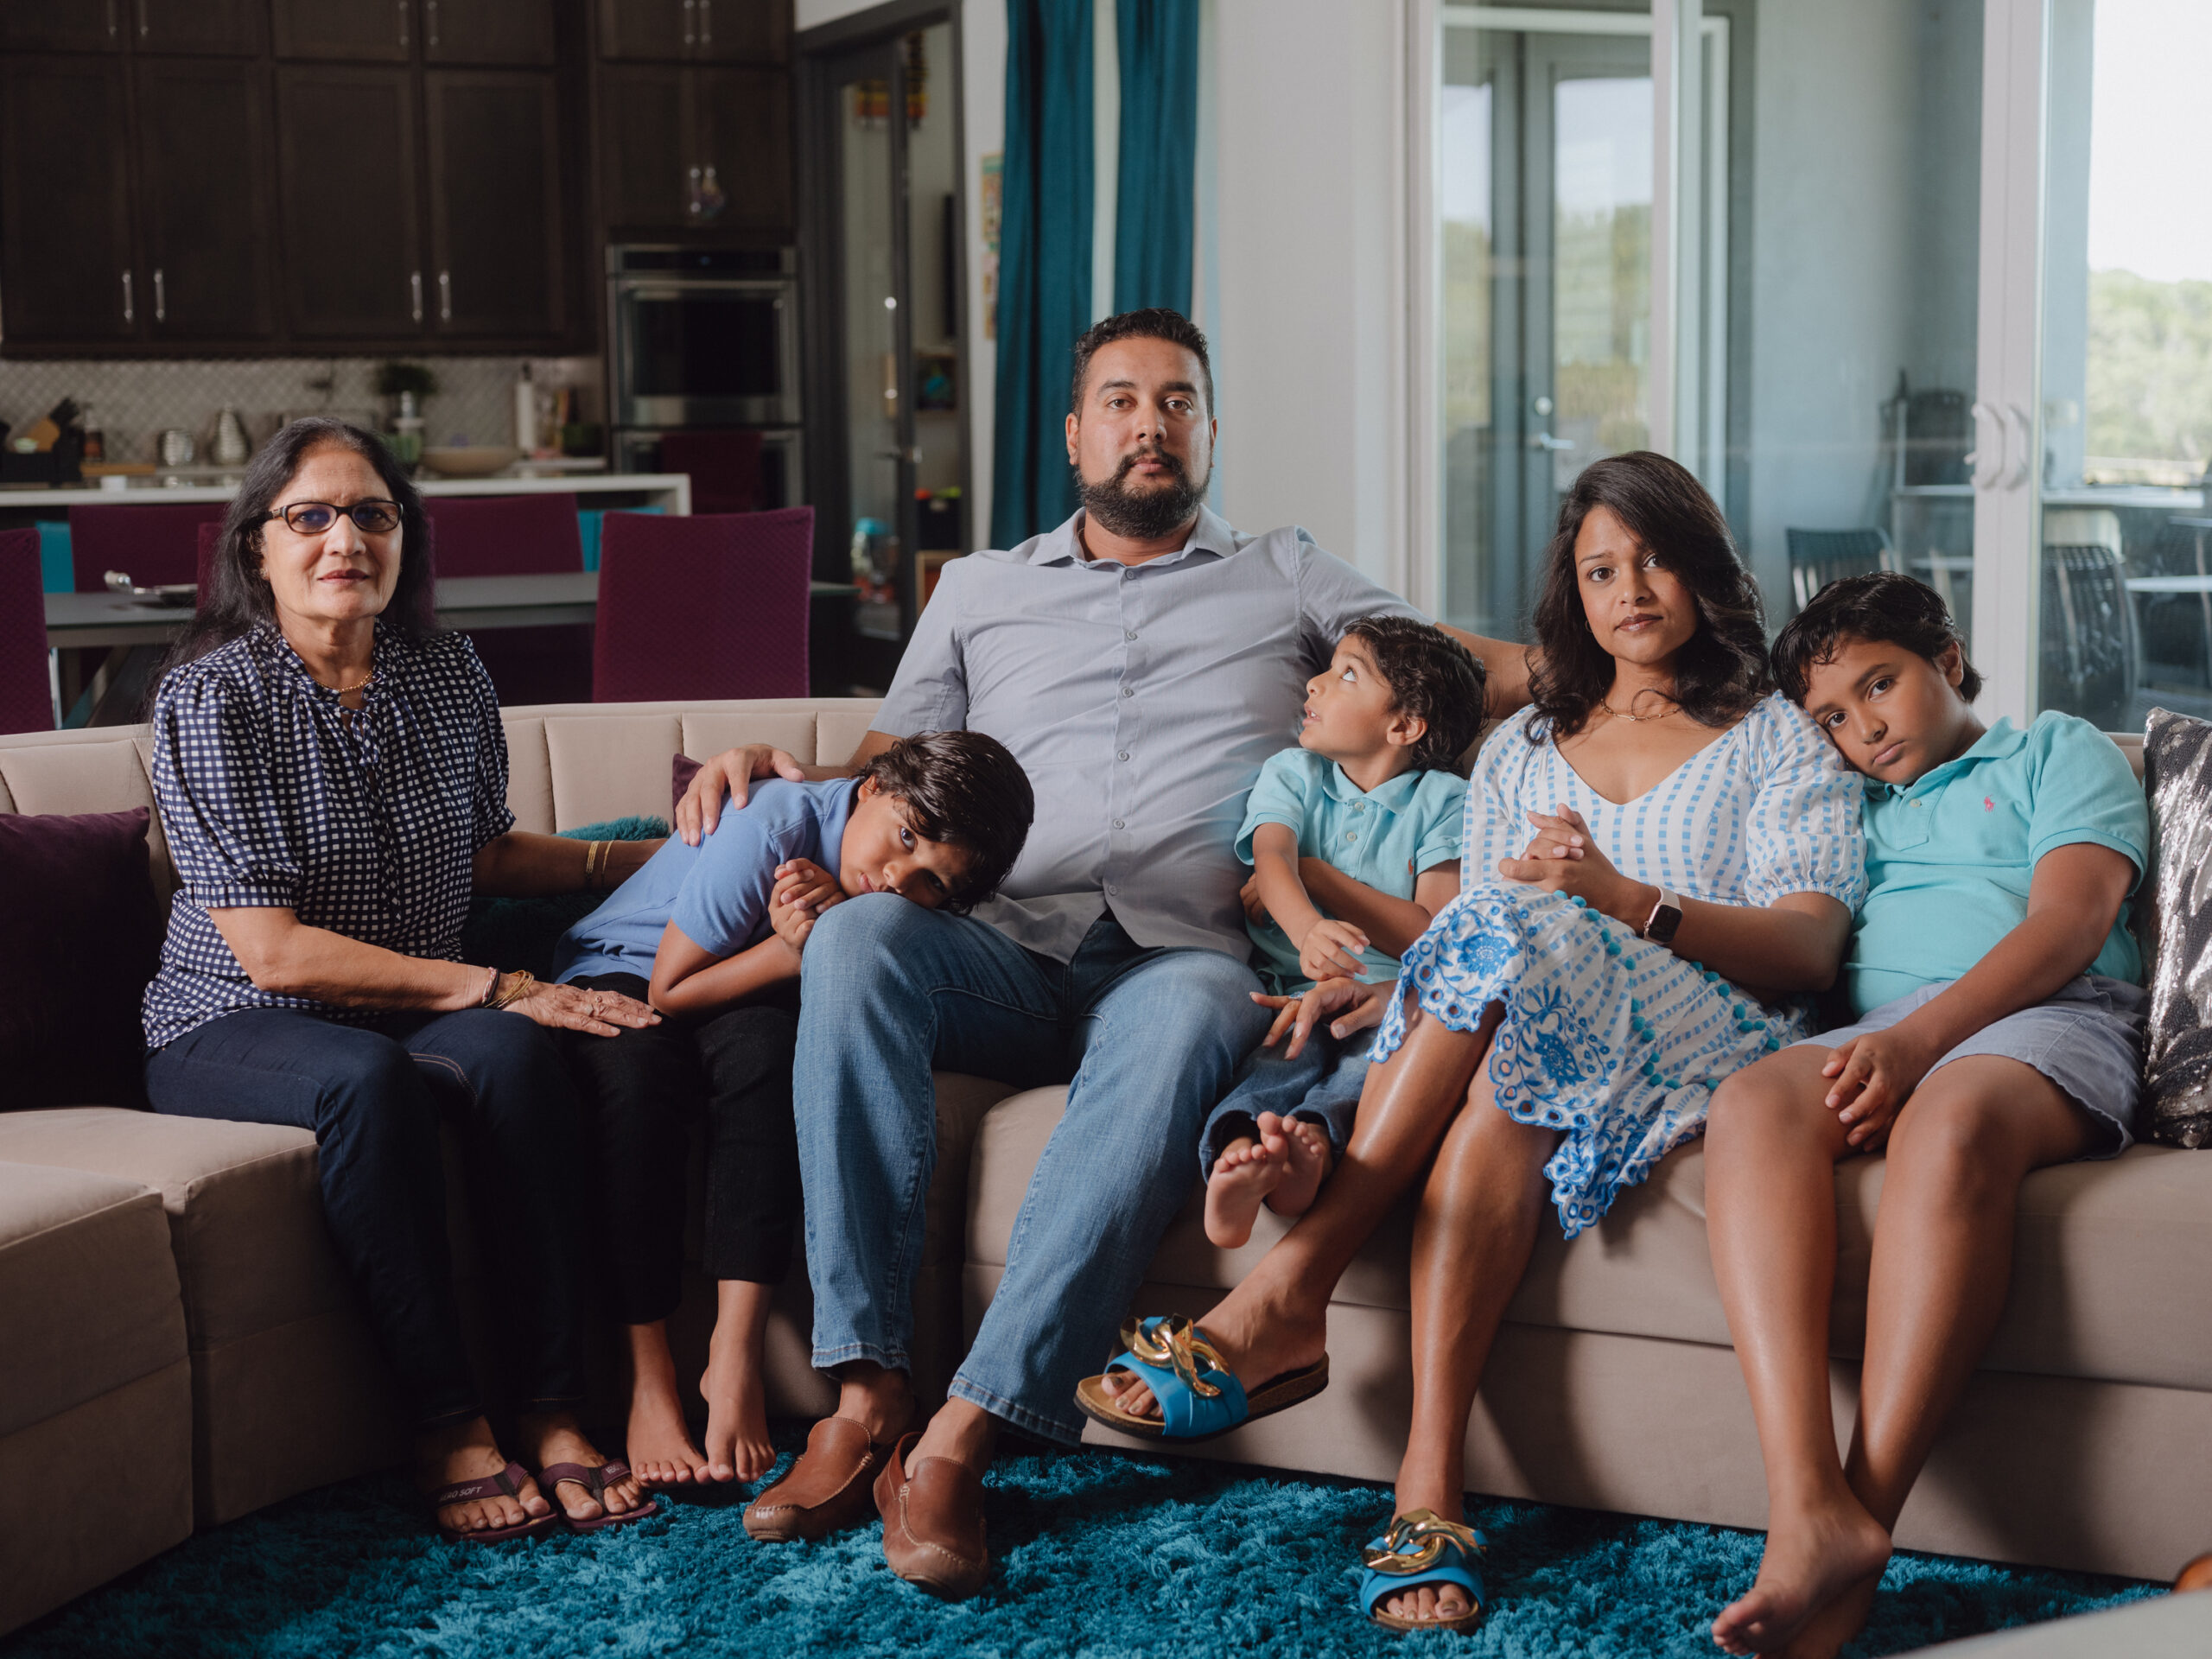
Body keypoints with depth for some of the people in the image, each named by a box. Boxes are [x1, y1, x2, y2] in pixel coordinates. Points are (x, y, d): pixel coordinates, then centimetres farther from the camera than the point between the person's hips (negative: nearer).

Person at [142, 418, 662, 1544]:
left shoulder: (449, 680, 4)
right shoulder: (210, 700, -13)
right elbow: (275, 952, -19)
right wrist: (501, 986, -23)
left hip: (413, 1012, 4)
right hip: (231, 1029, -4)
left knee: (512, 1055, -30)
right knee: (368, 1079, -37)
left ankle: (554, 1410, -26)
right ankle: (445, 1427, -29)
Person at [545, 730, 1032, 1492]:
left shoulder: (915, 909, -10)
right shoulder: (770, 830, -26)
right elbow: (671, 992, -20)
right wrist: (795, 952, -27)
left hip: (744, 1008, 3)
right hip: (618, 975, -3)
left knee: (760, 1049, -33)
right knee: (635, 1077, -36)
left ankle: (735, 1358, -34)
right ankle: (649, 1380, -31)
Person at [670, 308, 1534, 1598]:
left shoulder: (1286, 579, 24)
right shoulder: (979, 591, 28)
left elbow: (1474, 662, 18)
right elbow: (889, 768, 24)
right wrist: (775, 774, 2)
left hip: (1181, 951, -2)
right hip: (1001, 951, 2)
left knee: (1193, 1012, -40)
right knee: (856, 932, -33)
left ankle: (960, 1441, -42)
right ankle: (868, 1401, -35)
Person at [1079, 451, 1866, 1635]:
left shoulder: (1778, 743, 14)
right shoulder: (1521, 749, 27)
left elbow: (1808, 949, -2)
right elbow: (1475, 913, 15)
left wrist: (1623, 897, -18)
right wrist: (1391, 982, -11)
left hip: (1703, 1049, -3)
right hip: (1520, 1026, 3)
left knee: (1512, 933, -34)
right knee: (1496, 1084, -36)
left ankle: (1284, 1300, -38)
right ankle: (1431, 1490, -45)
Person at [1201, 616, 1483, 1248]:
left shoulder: (1445, 799, 11)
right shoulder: (1291, 774, 19)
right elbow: (1272, 862, -4)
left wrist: (1316, 875, -3)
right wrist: (1307, 927, -29)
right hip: (1293, 984, 1)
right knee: (1290, 1042, -33)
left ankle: (1314, 1138, -64)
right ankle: (1240, 1150, -65)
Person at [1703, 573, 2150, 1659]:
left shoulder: (2059, 752, 19)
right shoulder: (1850, 812, 34)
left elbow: (2068, 923, 1)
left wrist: (1921, 1038, -14)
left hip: (2046, 1021, -4)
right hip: (1876, 1035, 4)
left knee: (1951, 1118, -40)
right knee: (1753, 1101, -32)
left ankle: (1865, 1522, -45)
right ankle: (1807, 1509, -48)